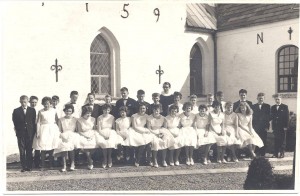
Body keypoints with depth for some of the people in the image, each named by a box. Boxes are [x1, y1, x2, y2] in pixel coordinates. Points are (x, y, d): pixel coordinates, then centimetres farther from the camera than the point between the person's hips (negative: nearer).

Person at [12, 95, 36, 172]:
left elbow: (34, 122, 6)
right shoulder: (16, 111, 6)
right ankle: (23, 166, 4)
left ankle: (29, 166, 10)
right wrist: (17, 131, -2)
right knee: (22, 151, -1)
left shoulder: (32, 110, 7)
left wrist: (33, 131, -1)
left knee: (29, 151, 3)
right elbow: (15, 122, 6)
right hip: (21, 134, 0)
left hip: (30, 133, 0)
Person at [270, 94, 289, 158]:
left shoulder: (285, 107, 0)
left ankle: (282, 153, 5)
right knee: (276, 140, 6)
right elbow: (272, 117, 11)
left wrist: (286, 126, -10)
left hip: (282, 127, -3)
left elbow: (287, 117, -4)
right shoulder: (272, 107, 12)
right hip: (275, 126, 3)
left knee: (282, 140, 1)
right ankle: (276, 153, 10)